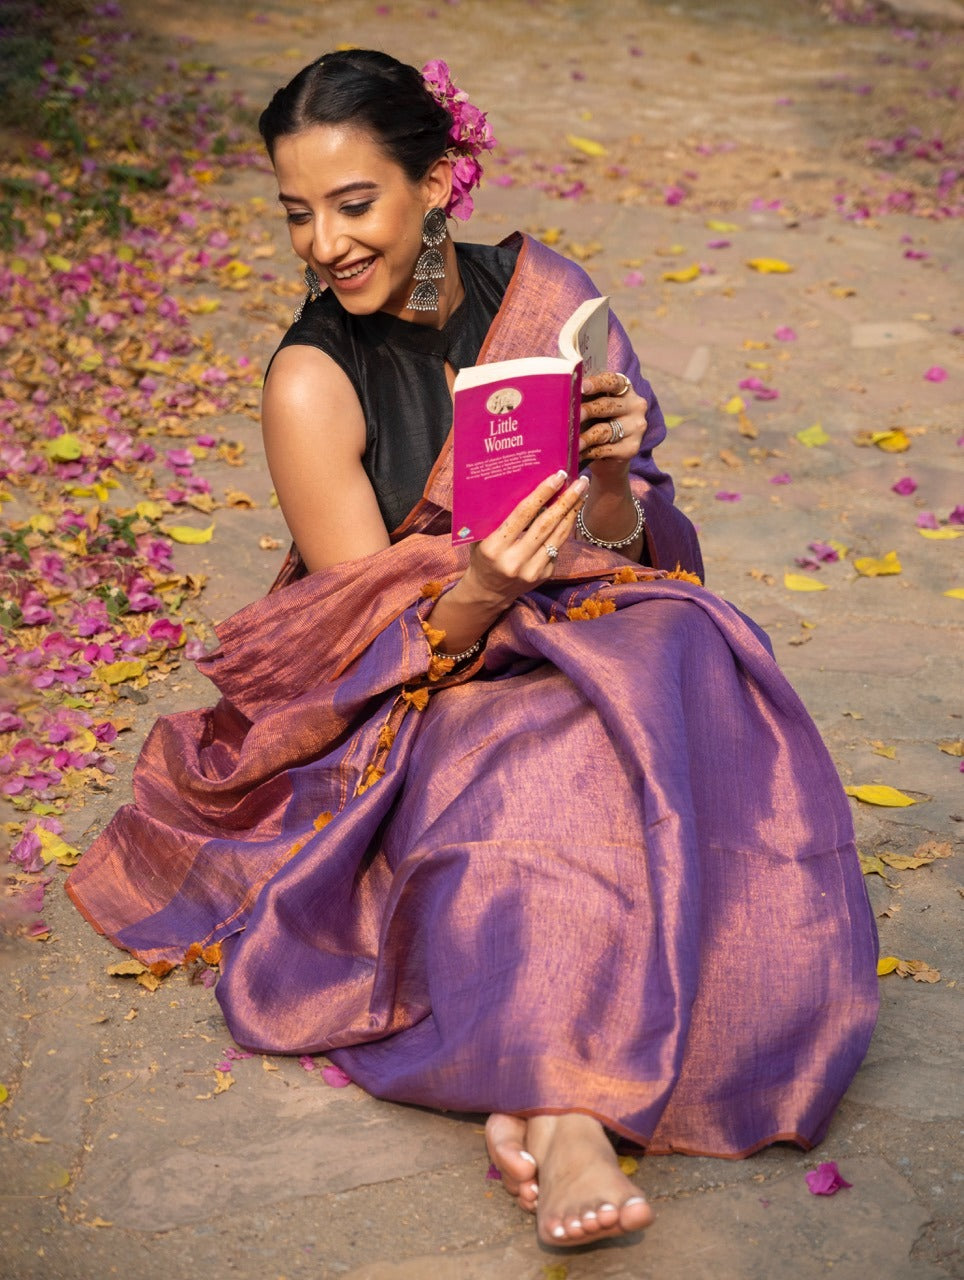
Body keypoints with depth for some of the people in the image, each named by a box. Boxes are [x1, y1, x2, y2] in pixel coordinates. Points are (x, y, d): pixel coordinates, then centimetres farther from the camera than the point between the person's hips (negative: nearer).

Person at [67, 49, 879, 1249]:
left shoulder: (543, 294, -1)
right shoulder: (312, 382, -11)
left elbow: (613, 562, 1)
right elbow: (386, 649, -11)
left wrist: (612, 472, -22)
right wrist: (481, 591, -32)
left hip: (585, 649, 4)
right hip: (419, 709, -4)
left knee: (684, 663, -30)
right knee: (565, 759, -35)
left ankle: (548, 1096, -32)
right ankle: (567, 1100, -34)